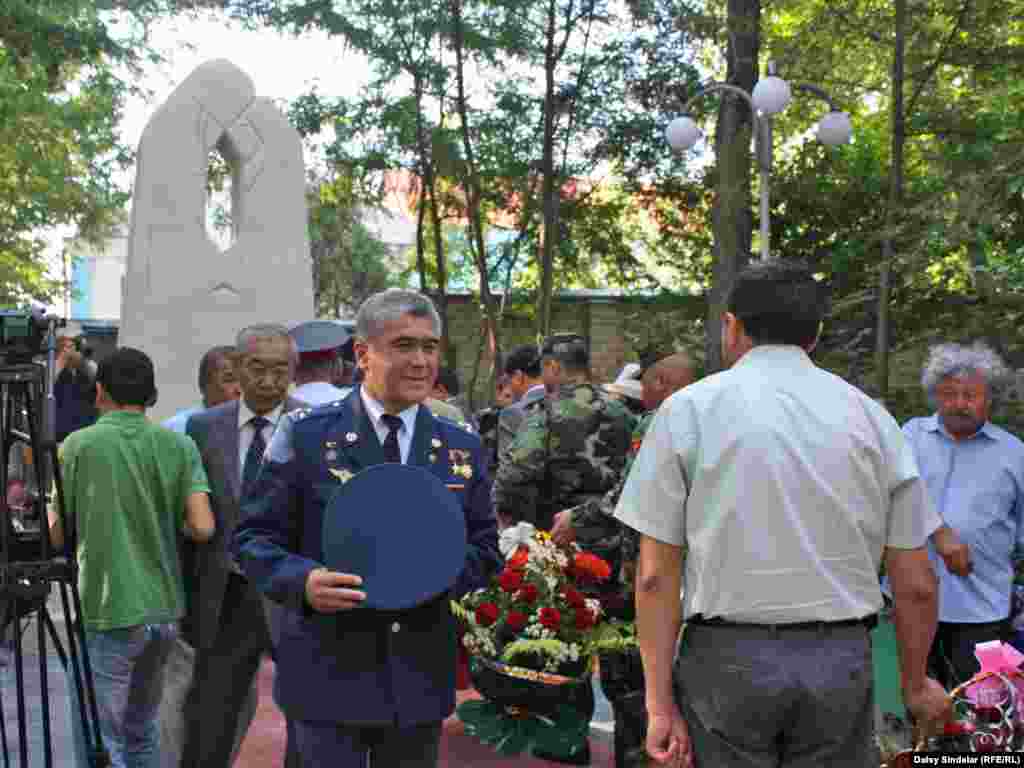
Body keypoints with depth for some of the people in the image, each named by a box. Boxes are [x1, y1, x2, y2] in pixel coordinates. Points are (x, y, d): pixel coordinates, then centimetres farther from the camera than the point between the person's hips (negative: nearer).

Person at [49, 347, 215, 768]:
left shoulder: (79, 445, -7)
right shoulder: (180, 445, 1)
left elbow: (56, 535, -2)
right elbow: (202, 528, -7)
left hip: (107, 613, -4)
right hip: (164, 609, 5)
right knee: (142, 731, 21)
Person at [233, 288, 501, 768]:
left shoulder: (461, 448, 6)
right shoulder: (306, 435, -4)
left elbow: (485, 548, 9)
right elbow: (254, 536, -3)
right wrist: (303, 580, -22)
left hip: (420, 675, 3)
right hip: (328, 670, -3)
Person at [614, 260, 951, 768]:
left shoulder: (687, 409, -2)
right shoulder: (871, 416, 4)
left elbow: (656, 575, -7)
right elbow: (916, 585, 6)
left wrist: (660, 703, -2)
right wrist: (915, 684, 21)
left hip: (726, 656, -2)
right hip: (843, 661, 2)